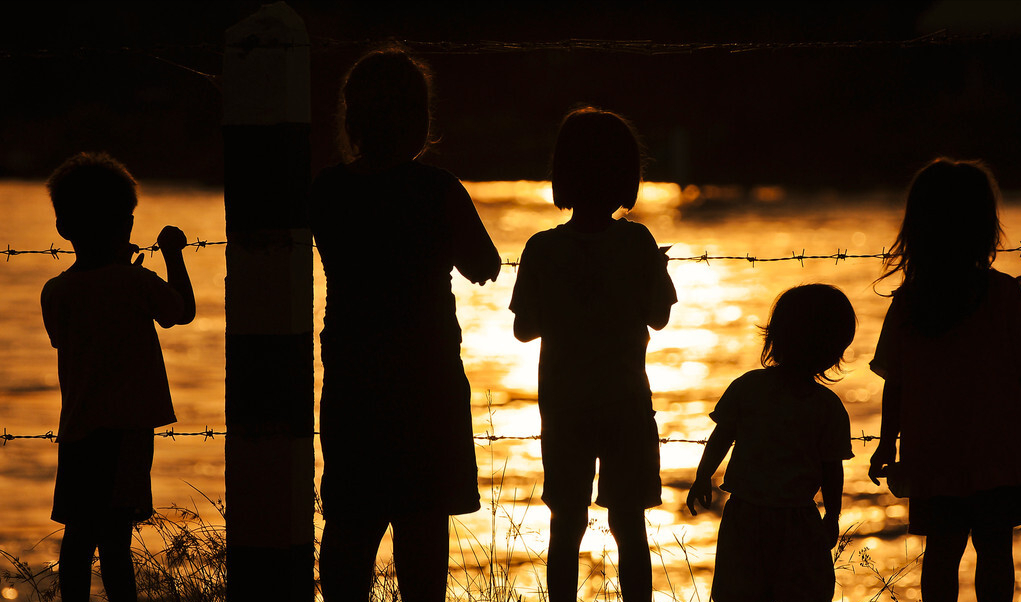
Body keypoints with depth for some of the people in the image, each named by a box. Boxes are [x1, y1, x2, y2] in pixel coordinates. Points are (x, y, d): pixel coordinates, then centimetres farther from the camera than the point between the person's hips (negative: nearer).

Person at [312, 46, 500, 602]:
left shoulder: (326, 191, -3)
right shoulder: (436, 190, -13)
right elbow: (483, 267, 2)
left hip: (350, 381, 3)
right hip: (427, 378, -3)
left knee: (350, 520, 11)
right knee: (423, 520, 3)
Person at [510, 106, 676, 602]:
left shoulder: (543, 250, -10)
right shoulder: (638, 244, -11)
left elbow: (525, 328, -3)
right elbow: (658, 316, -1)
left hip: (564, 407, 0)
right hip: (627, 403, 0)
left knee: (567, 528, 9)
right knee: (629, 528, 8)